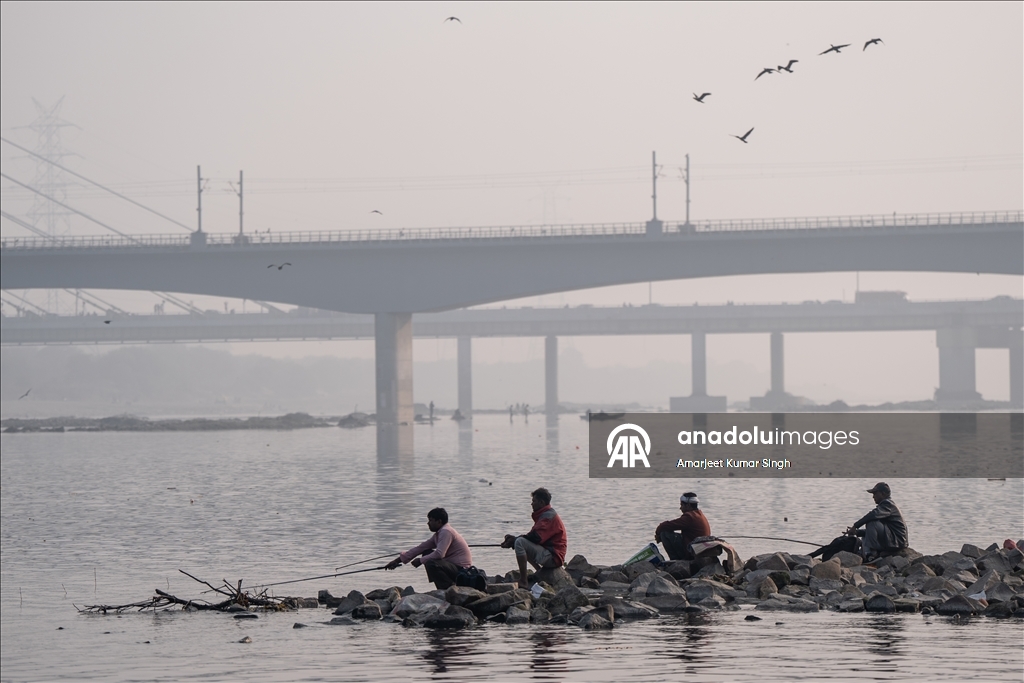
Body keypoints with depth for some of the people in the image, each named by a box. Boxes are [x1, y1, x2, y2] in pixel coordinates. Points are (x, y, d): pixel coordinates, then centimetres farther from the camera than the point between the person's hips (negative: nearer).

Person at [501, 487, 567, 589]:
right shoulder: (545, 514, 19)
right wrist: (514, 538, 0)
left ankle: (523, 583, -28)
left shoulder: (549, 516, -13)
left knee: (520, 543, -25)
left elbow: (535, 537, -22)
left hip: (553, 557, -11)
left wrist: (514, 540, -13)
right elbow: (533, 535, 14)